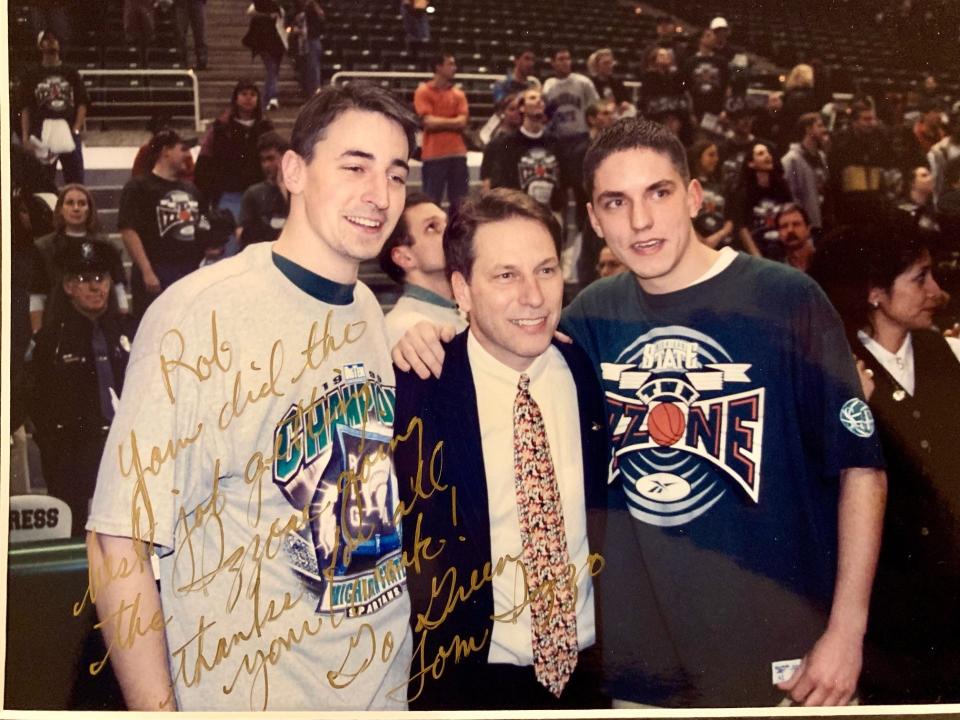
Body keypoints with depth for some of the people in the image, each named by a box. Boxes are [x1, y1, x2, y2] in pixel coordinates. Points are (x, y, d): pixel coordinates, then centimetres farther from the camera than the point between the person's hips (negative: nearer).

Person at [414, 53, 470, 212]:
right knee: (432, 203, -1)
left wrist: (438, 122, -6)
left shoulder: (458, 94, 12)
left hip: (457, 154, 4)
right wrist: (452, 121, -2)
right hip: (433, 155, -4)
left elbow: (462, 122, 1)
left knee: (459, 202, 4)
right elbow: (429, 122, -10)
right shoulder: (423, 91, 0)